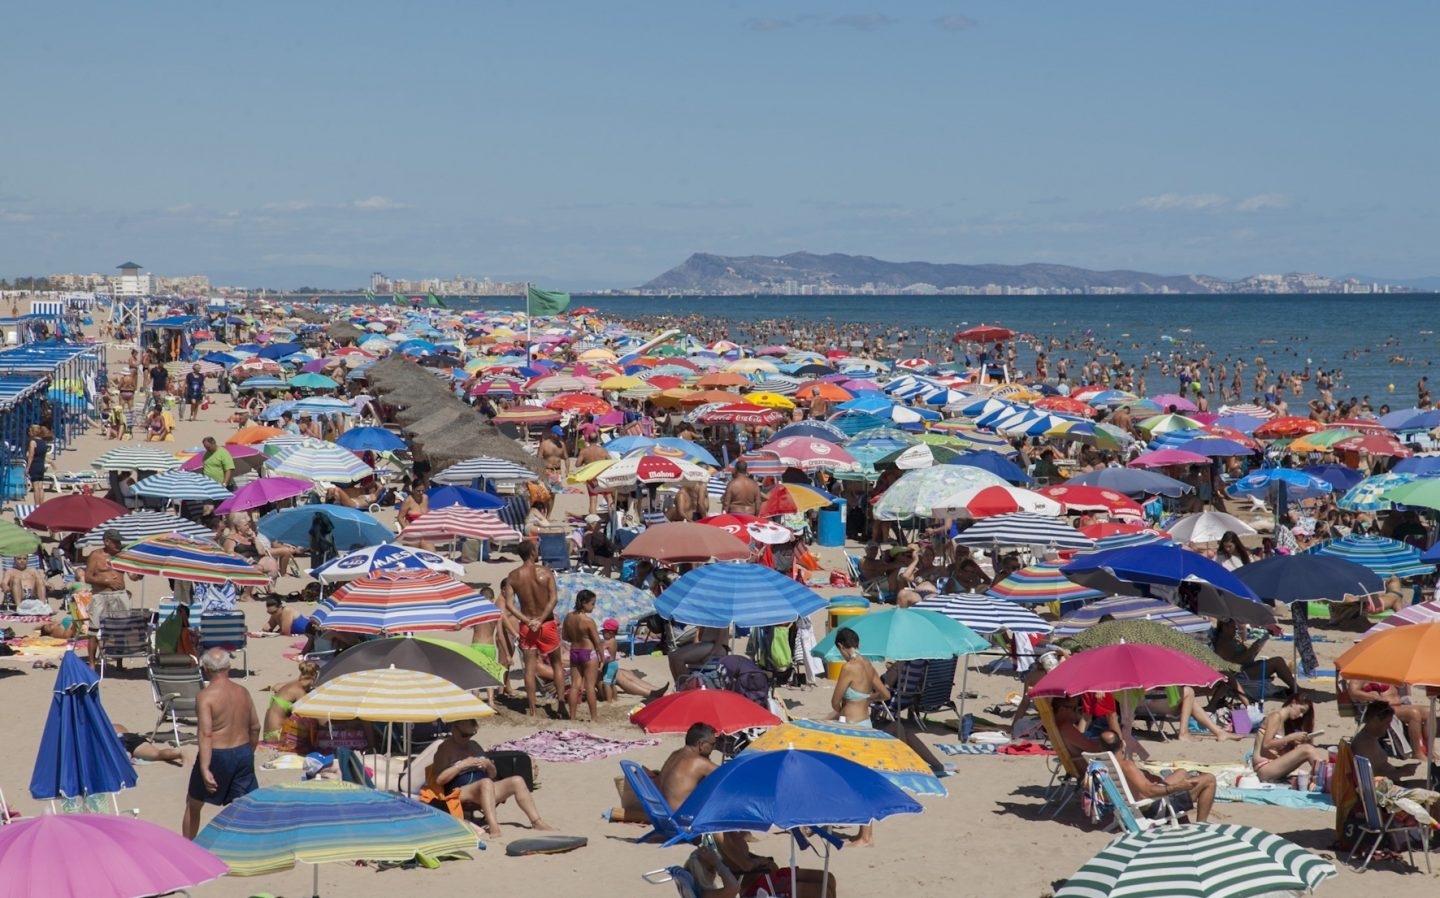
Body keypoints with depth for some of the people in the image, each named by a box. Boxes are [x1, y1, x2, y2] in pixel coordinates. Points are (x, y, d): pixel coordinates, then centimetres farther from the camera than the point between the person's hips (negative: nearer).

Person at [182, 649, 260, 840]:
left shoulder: (205, 696, -14)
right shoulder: (243, 692, 3)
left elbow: (206, 734, -22)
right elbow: (255, 727, 10)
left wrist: (205, 769, -25)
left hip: (217, 755, -4)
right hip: (243, 753, 4)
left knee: (193, 804, 17)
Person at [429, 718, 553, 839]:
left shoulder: (474, 746, 19)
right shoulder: (445, 749, -2)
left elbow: (492, 775, 24)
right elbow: (439, 779, -16)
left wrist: (489, 766, 1)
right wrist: (463, 764, -17)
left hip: (483, 792, 7)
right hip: (460, 794, -7)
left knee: (517, 780, -11)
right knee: (486, 782, -36)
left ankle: (537, 823, -12)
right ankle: (494, 829, -51)